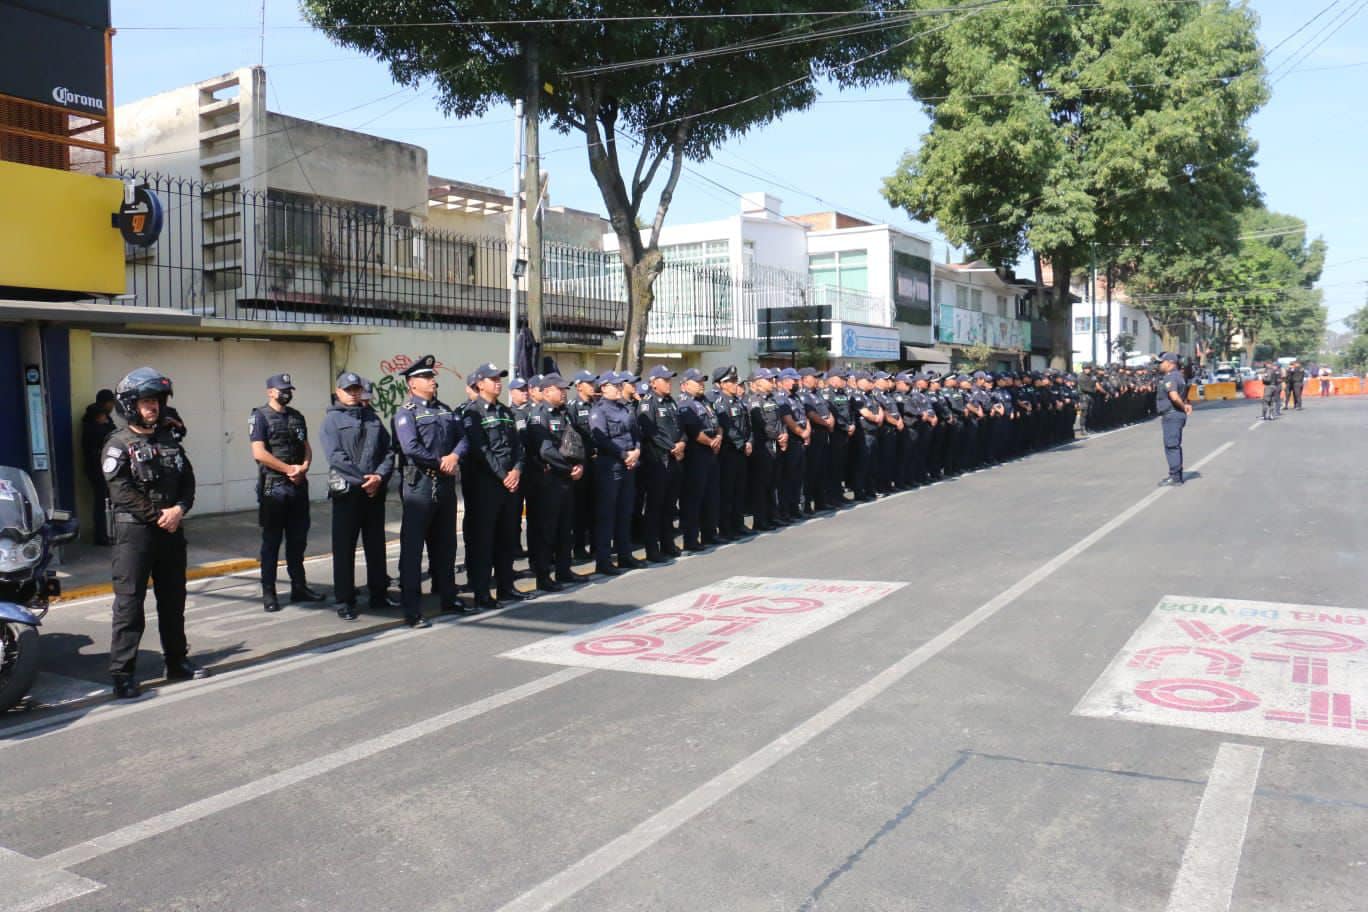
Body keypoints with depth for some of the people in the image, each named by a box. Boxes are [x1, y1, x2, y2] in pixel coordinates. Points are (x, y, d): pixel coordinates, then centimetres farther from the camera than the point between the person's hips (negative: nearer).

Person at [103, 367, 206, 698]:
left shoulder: (169, 441, 13)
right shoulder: (119, 445, -6)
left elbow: (187, 480, 9)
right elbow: (122, 491, -15)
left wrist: (179, 509, -9)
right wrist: (157, 517, -15)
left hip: (170, 531, 6)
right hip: (134, 532, -6)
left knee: (173, 600, 14)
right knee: (129, 603, -6)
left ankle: (177, 661, 25)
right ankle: (122, 674, -2)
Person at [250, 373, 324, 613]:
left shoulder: (297, 417, 14)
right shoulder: (261, 416, -5)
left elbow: (306, 447, 13)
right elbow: (259, 453, -14)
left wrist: (304, 467, -8)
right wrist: (289, 469, -13)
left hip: (298, 486, 6)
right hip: (273, 487, -6)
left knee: (298, 539, 11)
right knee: (271, 541, 1)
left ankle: (299, 587, 20)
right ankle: (268, 593, 7)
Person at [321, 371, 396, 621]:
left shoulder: (372, 417, 14)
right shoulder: (332, 420, 0)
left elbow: (388, 451, 7)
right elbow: (336, 457, -11)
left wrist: (379, 477, -9)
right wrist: (363, 479, -16)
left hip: (376, 491, 5)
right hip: (347, 492, -4)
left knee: (376, 545, 12)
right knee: (344, 548, 0)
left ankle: (379, 594, 23)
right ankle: (344, 601, 7)